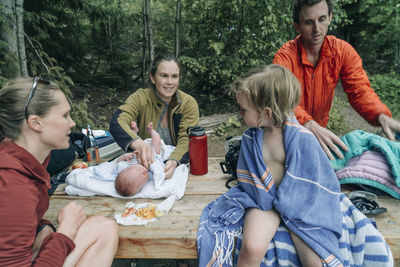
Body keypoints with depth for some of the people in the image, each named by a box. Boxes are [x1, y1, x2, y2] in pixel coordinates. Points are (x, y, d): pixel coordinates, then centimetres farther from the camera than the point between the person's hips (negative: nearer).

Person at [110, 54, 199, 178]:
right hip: (146, 163, 0)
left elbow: (186, 139, -15)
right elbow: (117, 122, -22)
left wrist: (174, 161, -37)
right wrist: (137, 143, -44)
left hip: (178, 165, 0)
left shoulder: (189, 103, -4)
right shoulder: (140, 98, -6)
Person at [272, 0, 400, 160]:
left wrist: (382, 116, -35)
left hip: (320, 127, 4)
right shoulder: (285, 56, -24)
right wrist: (309, 124, -55)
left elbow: (359, 90, -14)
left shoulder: (343, 51, -11)